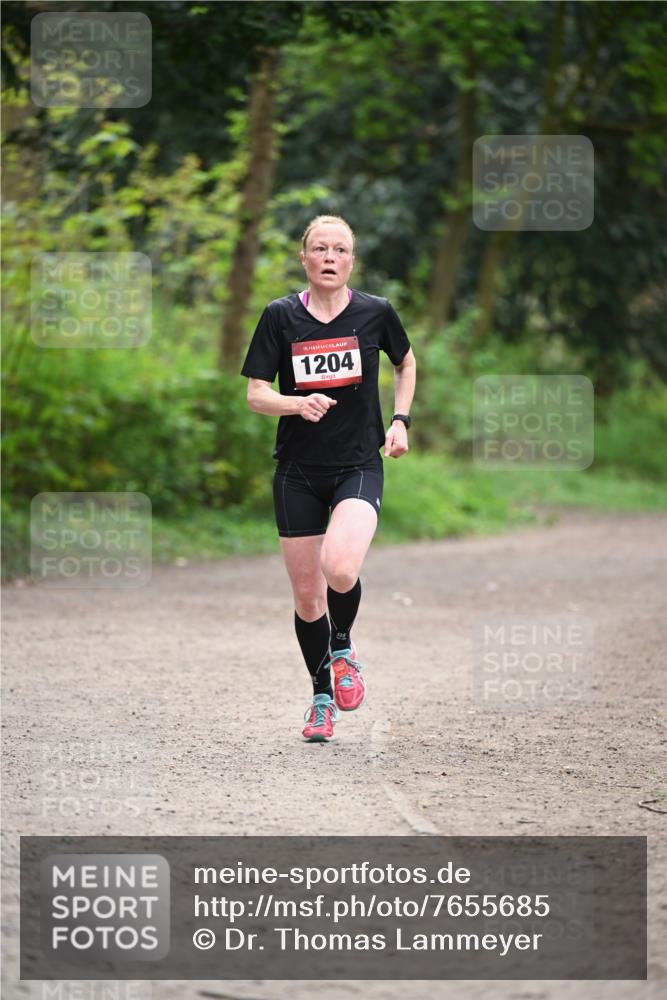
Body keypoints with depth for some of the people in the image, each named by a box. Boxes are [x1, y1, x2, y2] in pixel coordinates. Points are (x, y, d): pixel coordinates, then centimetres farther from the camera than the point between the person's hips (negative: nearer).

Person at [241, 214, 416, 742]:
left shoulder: (376, 312, -1)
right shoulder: (281, 316, -2)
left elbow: (406, 364, 18)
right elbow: (255, 393, -1)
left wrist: (401, 420, 6)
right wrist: (298, 403, -20)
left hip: (359, 466, -2)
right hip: (298, 473, 2)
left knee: (339, 568, -27)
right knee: (306, 595, 5)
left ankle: (343, 649, 4)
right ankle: (323, 699, 26)